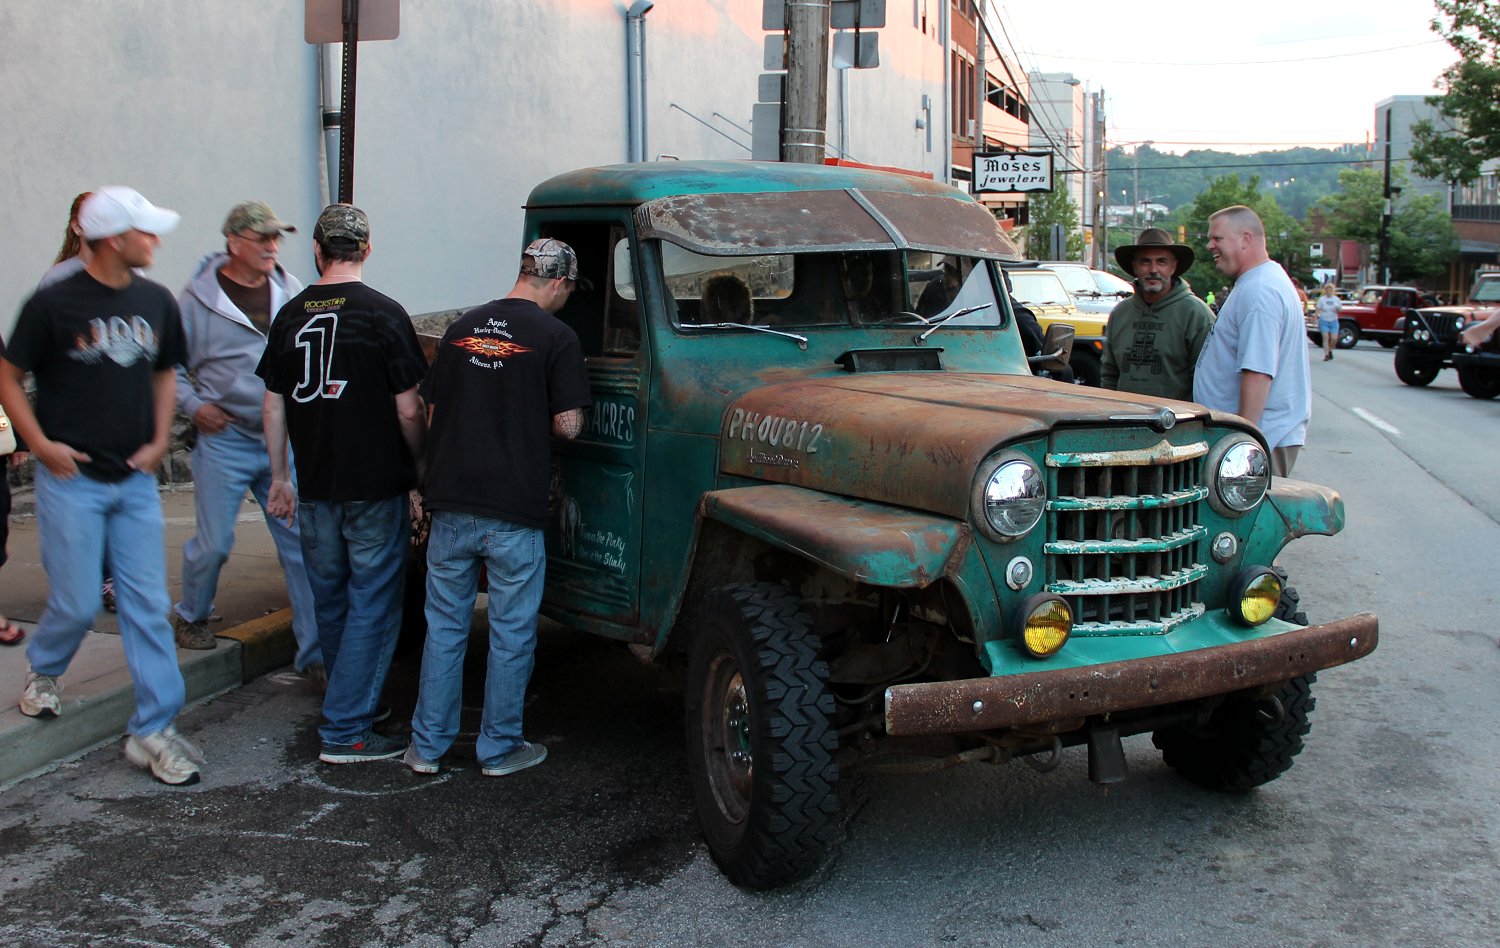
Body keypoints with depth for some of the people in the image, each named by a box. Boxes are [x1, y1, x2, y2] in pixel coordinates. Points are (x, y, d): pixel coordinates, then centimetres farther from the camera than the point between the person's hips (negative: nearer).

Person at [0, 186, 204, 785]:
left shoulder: (156, 302, 5)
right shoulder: (54, 303, -10)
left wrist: (159, 440, 6)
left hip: (134, 479, 4)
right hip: (72, 479, -4)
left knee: (148, 606, 1)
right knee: (78, 603, 2)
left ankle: (152, 731, 7)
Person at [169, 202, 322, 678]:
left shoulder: (292, 291, 5)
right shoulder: (198, 298, -4)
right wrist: (193, 405, -8)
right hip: (225, 439, -2)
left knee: (301, 544, 0)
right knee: (213, 543, 6)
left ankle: (315, 651, 6)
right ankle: (191, 617, 35)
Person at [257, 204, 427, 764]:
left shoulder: (291, 315, 4)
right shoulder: (383, 314, -10)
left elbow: (273, 406, 9)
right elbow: (408, 410, -10)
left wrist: (280, 477, 18)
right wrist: (420, 465, 5)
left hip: (314, 488, 5)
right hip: (376, 485, -5)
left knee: (330, 601, 19)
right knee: (372, 604, 2)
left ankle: (350, 703, 34)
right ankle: (345, 731, 2)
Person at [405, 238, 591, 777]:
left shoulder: (462, 328, 10)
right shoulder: (554, 336, -7)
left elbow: (433, 412, 14)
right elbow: (568, 425, -10)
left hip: (450, 504, 5)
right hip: (513, 510, -5)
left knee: (444, 626, 14)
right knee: (511, 633, 8)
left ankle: (428, 746, 20)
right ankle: (499, 749, 18)